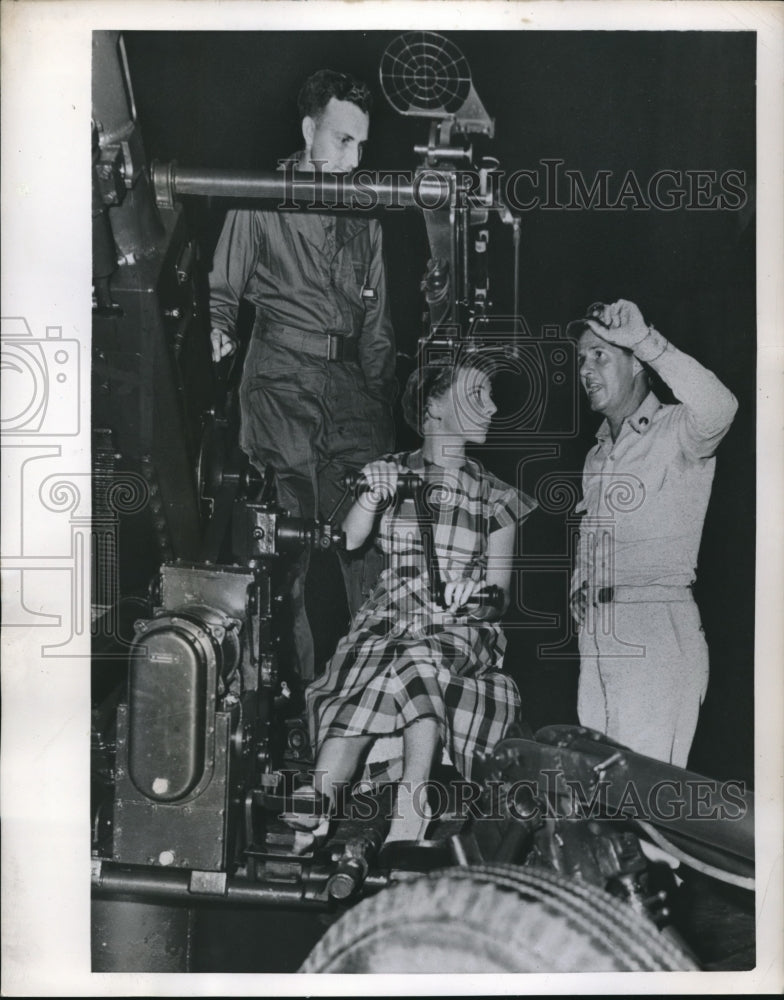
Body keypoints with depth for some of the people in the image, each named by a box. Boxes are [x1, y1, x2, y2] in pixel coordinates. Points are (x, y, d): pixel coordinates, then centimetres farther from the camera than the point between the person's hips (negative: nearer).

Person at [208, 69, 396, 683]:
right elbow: (223, 288, 7)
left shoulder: (364, 218, 19)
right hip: (282, 380, -4)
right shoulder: (260, 202, 6)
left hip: (349, 380, 4)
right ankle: (297, 674, 1)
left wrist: (382, 400, 15)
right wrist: (220, 329, -15)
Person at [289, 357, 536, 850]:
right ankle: (317, 811, -37)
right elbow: (349, 541, -4)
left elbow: (501, 596, 5)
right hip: (389, 621, 1)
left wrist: (478, 600, -18)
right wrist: (372, 499, -24)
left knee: (418, 661, -34)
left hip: (463, 630, -1)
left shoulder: (498, 497, 9)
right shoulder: (390, 472, 11)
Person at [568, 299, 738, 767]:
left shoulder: (676, 431, -4)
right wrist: (580, 591, 13)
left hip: (657, 631, -7)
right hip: (597, 635, 7)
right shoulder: (598, 454, 20)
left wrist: (646, 340, -28)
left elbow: (719, 409, -28)